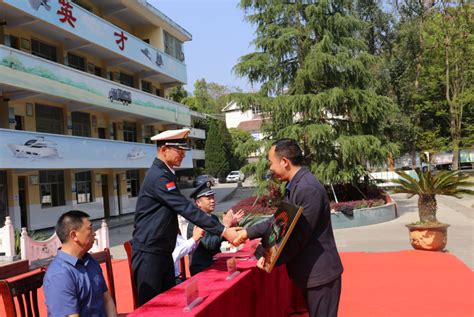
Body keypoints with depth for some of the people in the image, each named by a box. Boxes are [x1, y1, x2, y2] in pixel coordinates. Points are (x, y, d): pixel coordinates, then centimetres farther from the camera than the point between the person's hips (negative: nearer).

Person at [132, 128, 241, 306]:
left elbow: (180, 208, 17)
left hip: (163, 251, 9)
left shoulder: (164, 174, 11)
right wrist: (222, 231, -25)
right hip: (149, 253, -9)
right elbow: (187, 209, -25)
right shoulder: (158, 176, -20)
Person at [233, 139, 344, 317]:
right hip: (310, 270, 9)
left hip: (320, 272, -9)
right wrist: (249, 232, 9)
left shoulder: (308, 189, -25)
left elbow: (300, 236, -24)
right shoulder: (294, 185, 6)